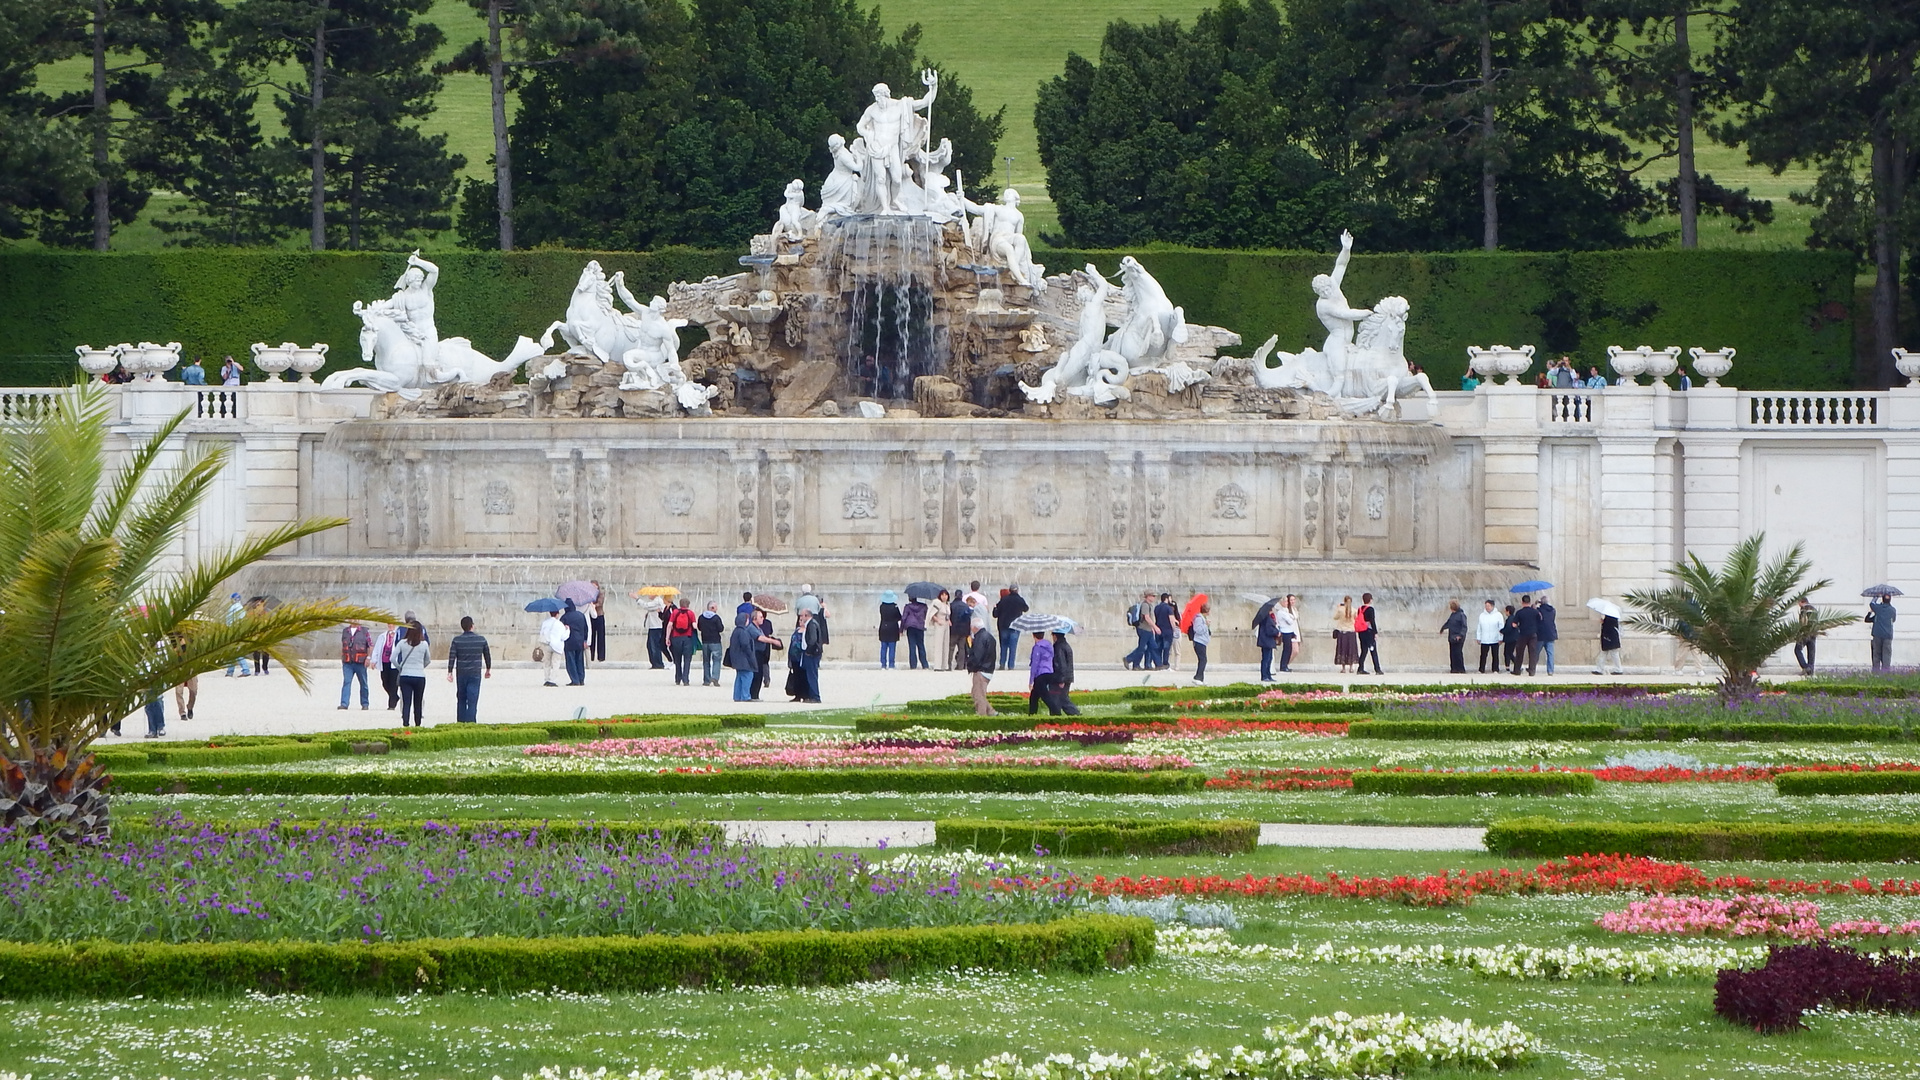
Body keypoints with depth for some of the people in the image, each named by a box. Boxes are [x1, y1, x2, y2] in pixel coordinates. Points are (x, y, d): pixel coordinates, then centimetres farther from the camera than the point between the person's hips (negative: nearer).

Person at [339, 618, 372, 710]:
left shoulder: (364, 631, 3)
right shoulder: (345, 631, 13)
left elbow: (370, 645, 2)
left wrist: (368, 657, -8)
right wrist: (342, 658, 15)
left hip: (360, 662, -2)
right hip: (347, 663, 2)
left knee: (363, 684, 6)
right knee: (346, 682, -9)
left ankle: (364, 704, 16)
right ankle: (344, 704, -14)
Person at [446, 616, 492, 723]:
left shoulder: (456, 640, -3)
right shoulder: (481, 640, 0)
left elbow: (452, 657, -7)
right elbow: (487, 656, 10)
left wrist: (449, 672, -4)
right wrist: (488, 670, 24)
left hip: (461, 674, 1)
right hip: (475, 674, -1)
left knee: (461, 699, 12)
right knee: (472, 700, -3)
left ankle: (460, 722, 15)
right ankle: (471, 721, -12)